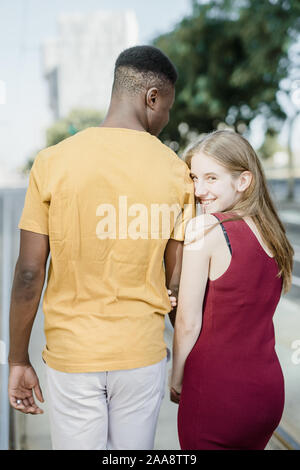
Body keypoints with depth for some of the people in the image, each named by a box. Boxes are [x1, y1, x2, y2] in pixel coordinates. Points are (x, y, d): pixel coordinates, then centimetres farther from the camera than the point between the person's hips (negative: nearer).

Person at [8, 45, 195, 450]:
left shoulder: (53, 162, -8)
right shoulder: (175, 170, -6)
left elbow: (29, 274, -8)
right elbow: (177, 282, -2)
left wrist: (18, 361, 3)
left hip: (72, 355, -1)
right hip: (143, 355, 1)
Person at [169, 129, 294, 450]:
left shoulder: (204, 227, -15)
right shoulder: (272, 232, 5)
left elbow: (187, 322, -13)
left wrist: (176, 379, 0)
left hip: (217, 393, -6)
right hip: (269, 389, 7)